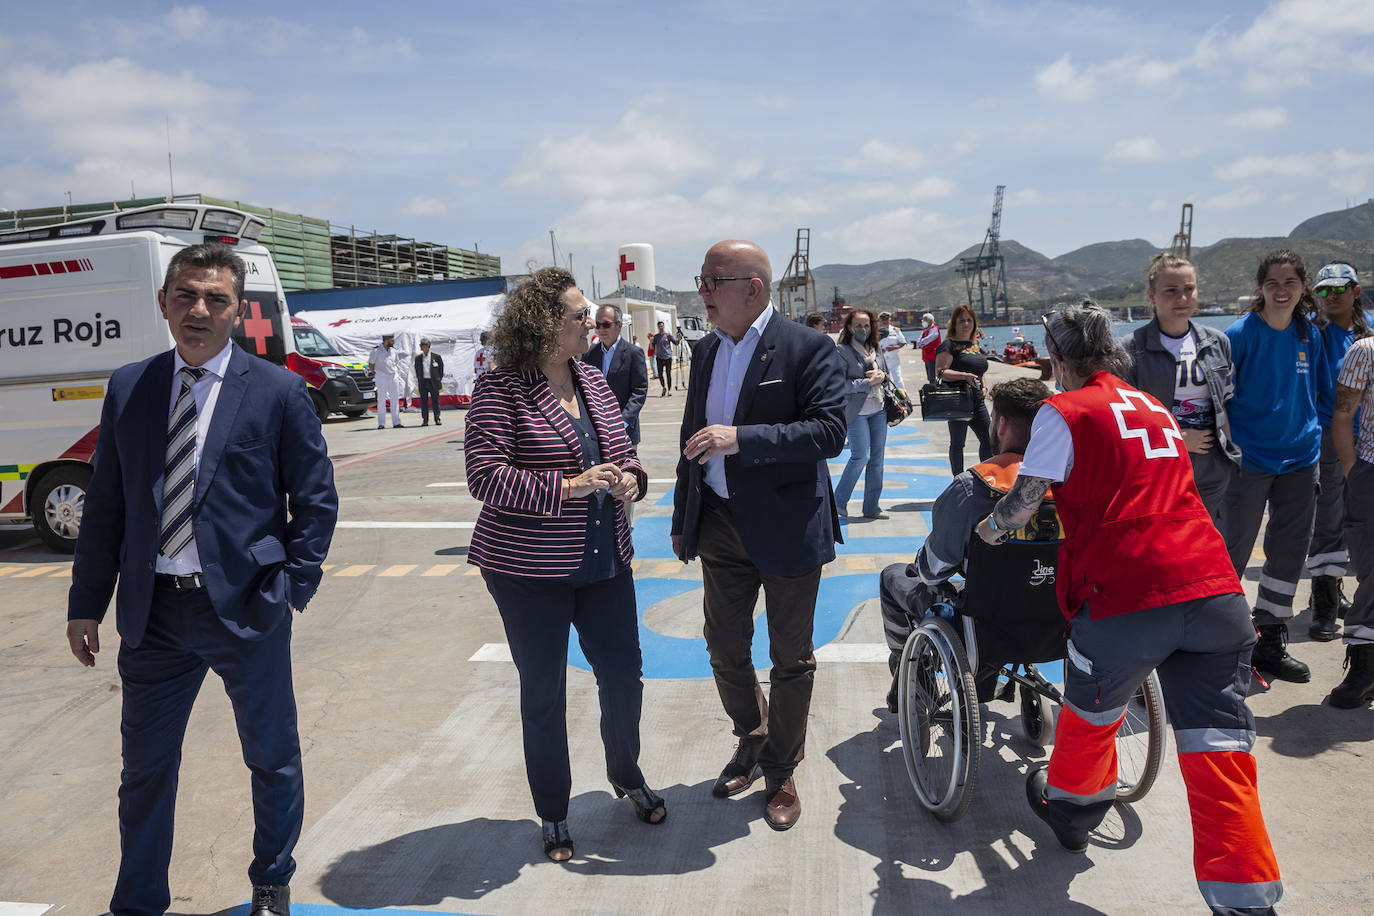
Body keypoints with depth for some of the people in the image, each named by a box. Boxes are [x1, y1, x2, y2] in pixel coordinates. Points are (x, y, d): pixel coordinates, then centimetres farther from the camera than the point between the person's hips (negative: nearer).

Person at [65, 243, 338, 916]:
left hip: (246, 609, -2)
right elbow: (104, 504, 9)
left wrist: (291, 586, -9)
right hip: (153, 611, 3)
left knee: (272, 759, 13)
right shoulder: (127, 388, 5)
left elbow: (316, 499, -2)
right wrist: (86, 602, 8)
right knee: (145, 767, 15)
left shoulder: (279, 392, -5)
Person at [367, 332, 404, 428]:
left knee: (395, 400, 5)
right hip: (381, 378, -5)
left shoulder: (394, 351, 6)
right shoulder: (376, 350, -9)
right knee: (381, 400, -2)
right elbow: (371, 365, -1)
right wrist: (376, 374, 1)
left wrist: (397, 375, 10)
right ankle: (381, 423, 2)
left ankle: (396, 422, 10)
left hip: (393, 377, 5)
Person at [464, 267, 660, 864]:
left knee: (623, 674, 12)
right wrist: (570, 486, -24)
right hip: (529, 569, -5)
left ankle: (625, 773, 40)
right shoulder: (500, 390, -12)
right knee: (543, 693, 8)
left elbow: (623, 450, 16)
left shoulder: (593, 381, 7)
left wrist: (630, 479, -7)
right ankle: (552, 814, 29)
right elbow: (485, 476, -19)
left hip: (605, 562, 6)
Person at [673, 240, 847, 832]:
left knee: (791, 659, 10)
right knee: (724, 650, 15)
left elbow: (830, 431, -22)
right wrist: (683, 518, 16)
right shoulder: (706, 351, 8)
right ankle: (751, 741, 41)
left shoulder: (808, 350, -12)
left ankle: (781, 772, 29)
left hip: (787, 529, -5)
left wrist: (739, 439, -30)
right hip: (720, 526, 6)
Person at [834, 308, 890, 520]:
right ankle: (839, 501, 7)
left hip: (878, 409, 7)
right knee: (861, 456, -10)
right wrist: (867, 383, -16)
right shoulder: (842, 351, -8)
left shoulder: (874, 348, 13)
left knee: (877, 457, 7)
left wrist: (881, 375, -1)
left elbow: (885, 373, 23)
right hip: (856, 411, -7)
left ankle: (871, 506, 16)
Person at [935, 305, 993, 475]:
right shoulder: (949, 345, -7)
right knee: (957, 443, 2)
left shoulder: (974, 345, 17)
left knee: (988, 440, 5)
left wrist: (982, 386, 13)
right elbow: (940, 372, -18)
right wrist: (965, 376, -27)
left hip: (977, 401, 7)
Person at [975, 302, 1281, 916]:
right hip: (1214, 589, 5)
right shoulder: (1156, 408, 21)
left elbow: (1022, 502, 0)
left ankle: (1070, 810, 44)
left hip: (1127, 596, -5)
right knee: (1220, 750, 5)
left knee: (1091, 712, 21)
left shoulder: (1065, 412, -1)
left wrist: (991, 527, 20)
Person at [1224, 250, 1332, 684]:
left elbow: (1318, 394, 15)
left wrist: (1311, 435, 9)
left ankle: (1271, 642, 24)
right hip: (1250, 460, -5)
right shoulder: (1240, 334, -11)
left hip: (1300, 457, 6)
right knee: (1234, 551, 2)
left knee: (1289, 551, 11)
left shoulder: (1310, 335, 5)